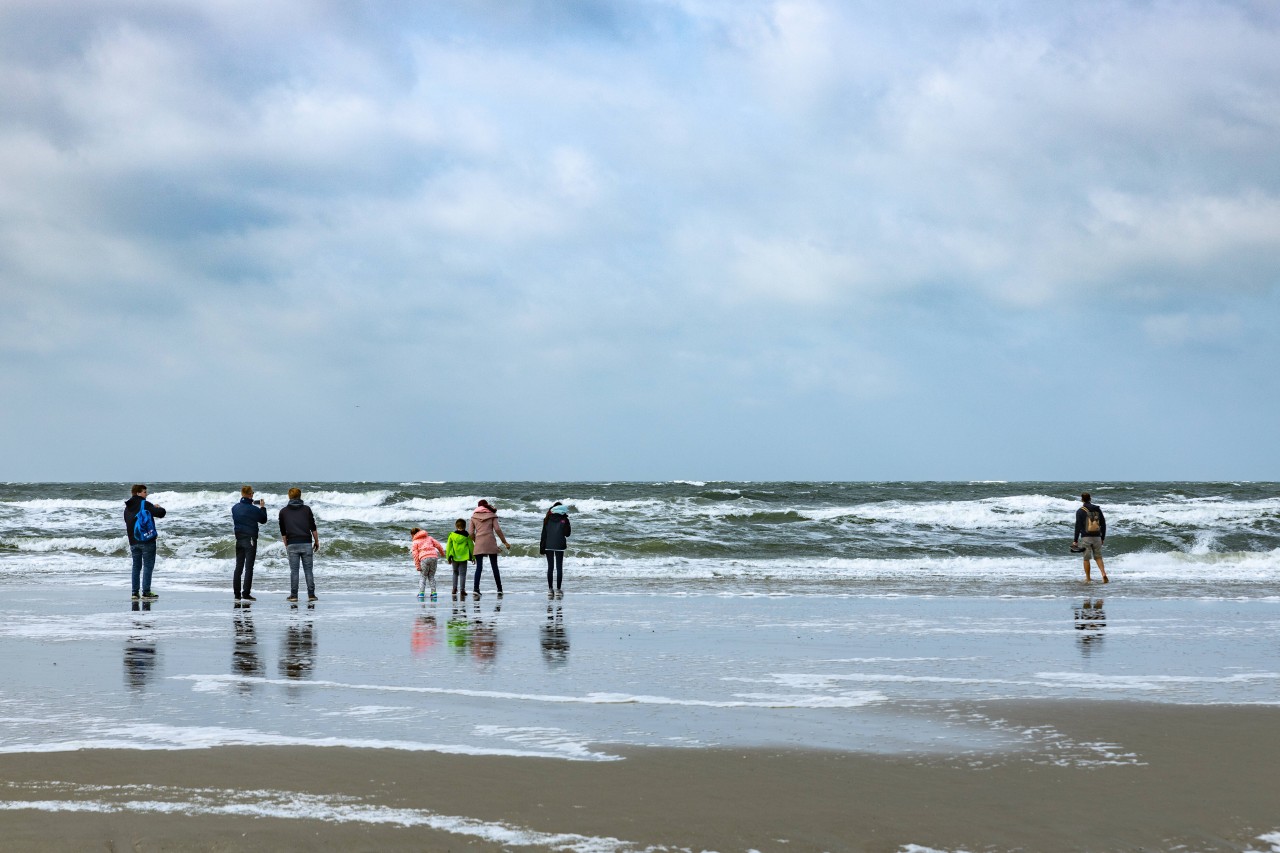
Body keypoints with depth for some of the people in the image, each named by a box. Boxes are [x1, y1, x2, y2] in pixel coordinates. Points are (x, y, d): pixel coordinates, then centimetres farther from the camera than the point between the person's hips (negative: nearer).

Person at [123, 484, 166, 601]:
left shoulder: (127, 508, 13)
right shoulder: (145, 504, -10)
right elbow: (160, 513, -16)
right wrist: (159, 508, 6)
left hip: (133, 542, 6)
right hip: (147, 540, -6)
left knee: (136, 566, 12)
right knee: (148, 566, -2)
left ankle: (135, 592, 9)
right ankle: (146, 592, -7)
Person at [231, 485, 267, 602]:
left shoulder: (235, 508, 2)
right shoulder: (254, 509, -14)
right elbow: (263, 520, 1)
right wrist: (263, 507, 15)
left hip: (239, 540, 5)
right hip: (250, 539, -5)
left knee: (238, 567, 10)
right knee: (249, 567, -2)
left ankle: (236, 593, 10)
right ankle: (246, 593, -6)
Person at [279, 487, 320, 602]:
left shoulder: (283, 511, 9)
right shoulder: (306, 509, 6)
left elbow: (283, 531, 11)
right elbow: (313, 528, 2)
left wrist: (286, 545, 19)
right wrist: (316, 541, 11)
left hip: (292, 544, 0)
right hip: (306, 543, 0)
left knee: (294, 571, 3)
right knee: (308, 570, 3)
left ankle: (293, 595, 2)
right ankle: (311, 594, 1)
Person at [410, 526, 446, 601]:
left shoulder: (415, 542, 10)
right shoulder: (429, 538, 22)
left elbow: (415, 555, 3)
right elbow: (438, 545, 17)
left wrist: (417, 566, 3)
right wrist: (442, 552, 33)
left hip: (424, 558, -4)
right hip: (433, 556, 4)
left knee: (423, 577, 8)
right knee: (431, 576, 14)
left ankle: (421, 593, -3)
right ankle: (433, 593, 8)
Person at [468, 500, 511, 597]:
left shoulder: (474, 516, 9)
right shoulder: (492, 515, 6)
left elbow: (470, 532, 4)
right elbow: (497, 529, -3)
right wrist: (505, 542, 2)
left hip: (479, 545, 0)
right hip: (491, 543, 0)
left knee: (479, 567, -2)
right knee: (494, 566, 8)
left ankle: (476, 589, -16)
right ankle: (499, 589, 12)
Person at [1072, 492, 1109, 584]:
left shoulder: (1080, 511, -6)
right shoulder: (1097, 509, 7)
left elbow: (1078, 526, -10)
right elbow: (1103, 524, 10)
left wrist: (1075, 540, -8)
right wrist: (1103, 538, 18)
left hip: (1086, 537, -3)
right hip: (1097, 537, 3)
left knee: (1086, 559, 5)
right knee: (1098, 557, 11)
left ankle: (1088, 579, 10)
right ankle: (1104, 574, -10)